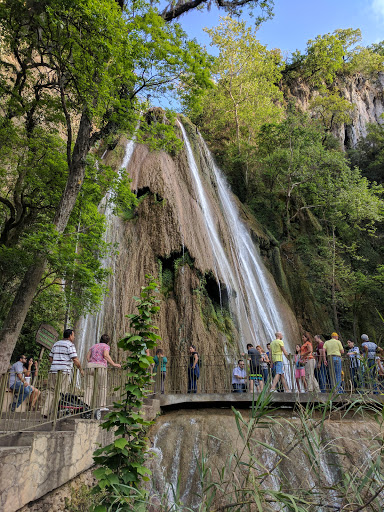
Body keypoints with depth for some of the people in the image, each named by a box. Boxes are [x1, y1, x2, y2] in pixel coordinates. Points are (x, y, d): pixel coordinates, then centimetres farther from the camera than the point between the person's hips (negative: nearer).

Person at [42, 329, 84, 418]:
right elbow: (75, 360, -11)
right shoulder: (70, 345, -5)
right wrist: (81, 369, 2)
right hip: (64, 372, -6)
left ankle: (46, 412, 6)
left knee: (51, 391, 11)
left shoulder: (56, 344, 18)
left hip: (53, 371, 7)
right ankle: (55, 413, -2)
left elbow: (50, 359, 19)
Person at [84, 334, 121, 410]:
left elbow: (88, 356, 11)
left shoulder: (93, 346, 21)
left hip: (90, 367, 5)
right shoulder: (106, 346, 5)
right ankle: (101, 406, 4)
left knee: (89, 387, 7)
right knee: (102, 387, 5)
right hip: (100, 367, -5)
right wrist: (113, 364, -12)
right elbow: (106, 355, -14)